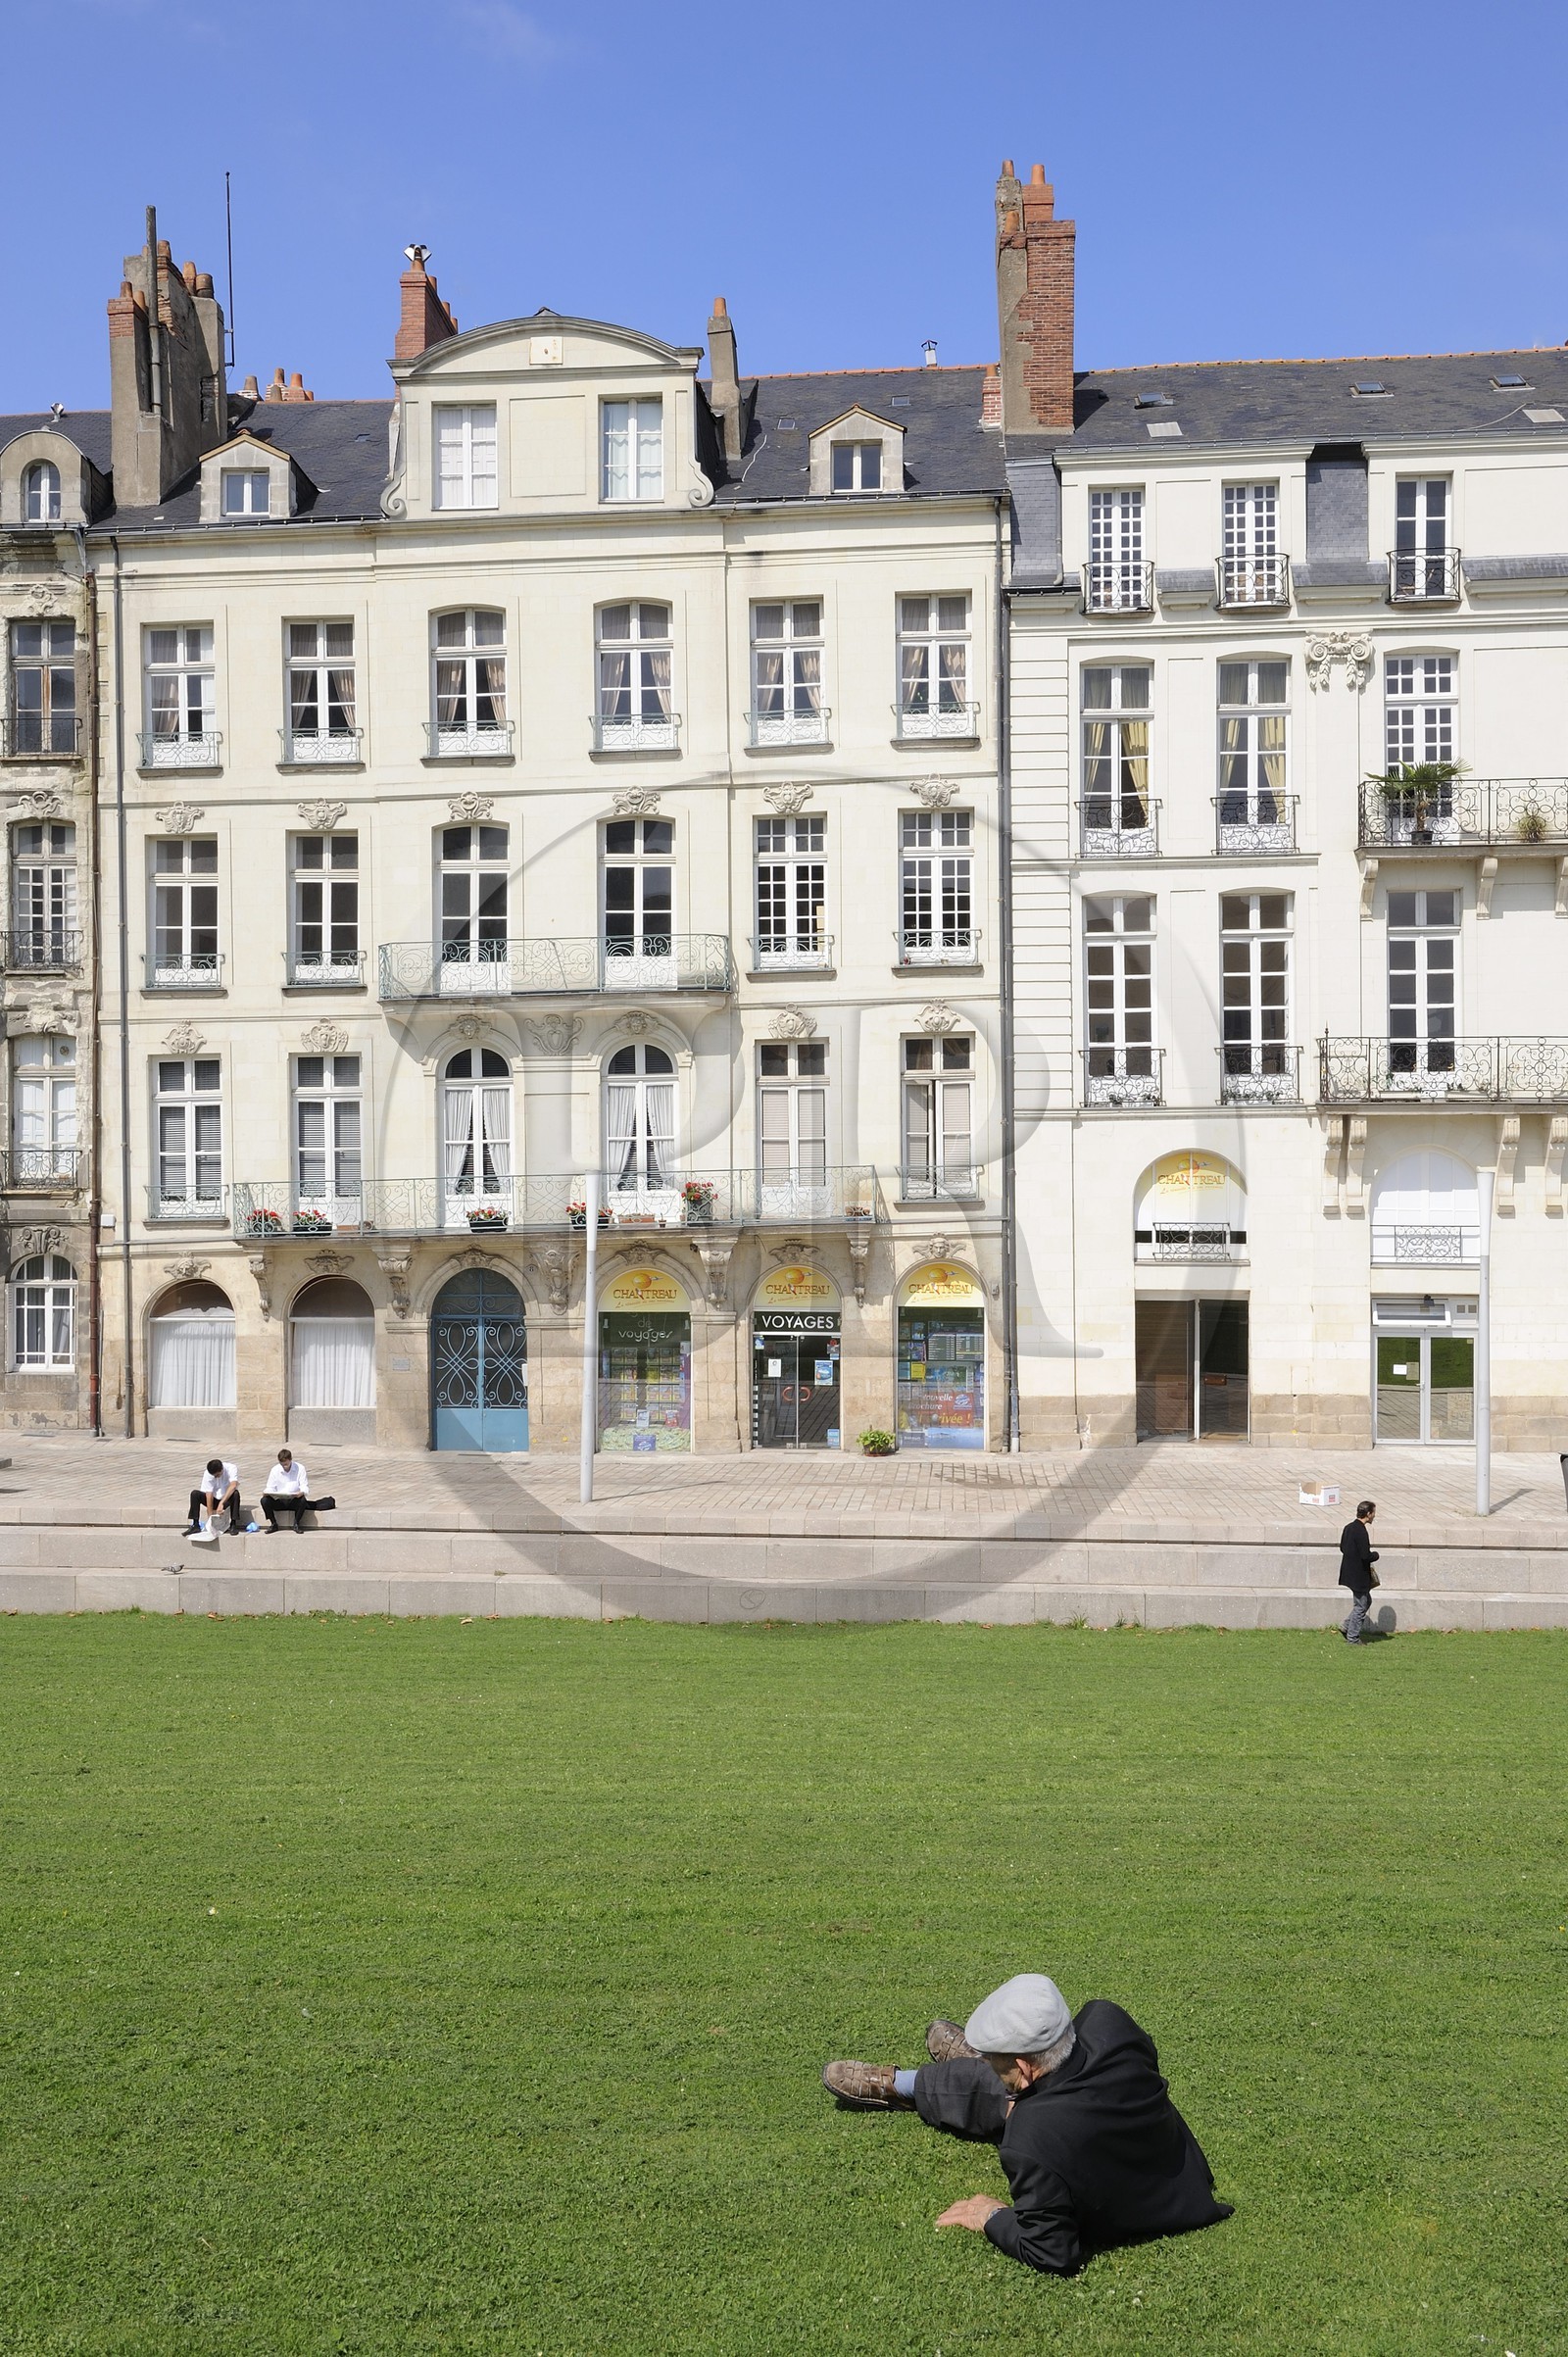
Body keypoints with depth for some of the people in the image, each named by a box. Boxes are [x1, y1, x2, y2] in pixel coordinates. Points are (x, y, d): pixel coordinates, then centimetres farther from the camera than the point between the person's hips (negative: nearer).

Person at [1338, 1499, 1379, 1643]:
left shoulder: (1348, 1527, 5)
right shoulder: (1361, 1532, -23)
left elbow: (1342, 1548, 15)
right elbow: (1366, 1556, -26)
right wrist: (1375, 1555, -7)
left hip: (1349, 1571, 9)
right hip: (1359, 1576, -9)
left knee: (1366, 1601, 23)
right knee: (1360, 1606, 3)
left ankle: (1349, 1628, 25)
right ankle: (1352, 1638, 10)